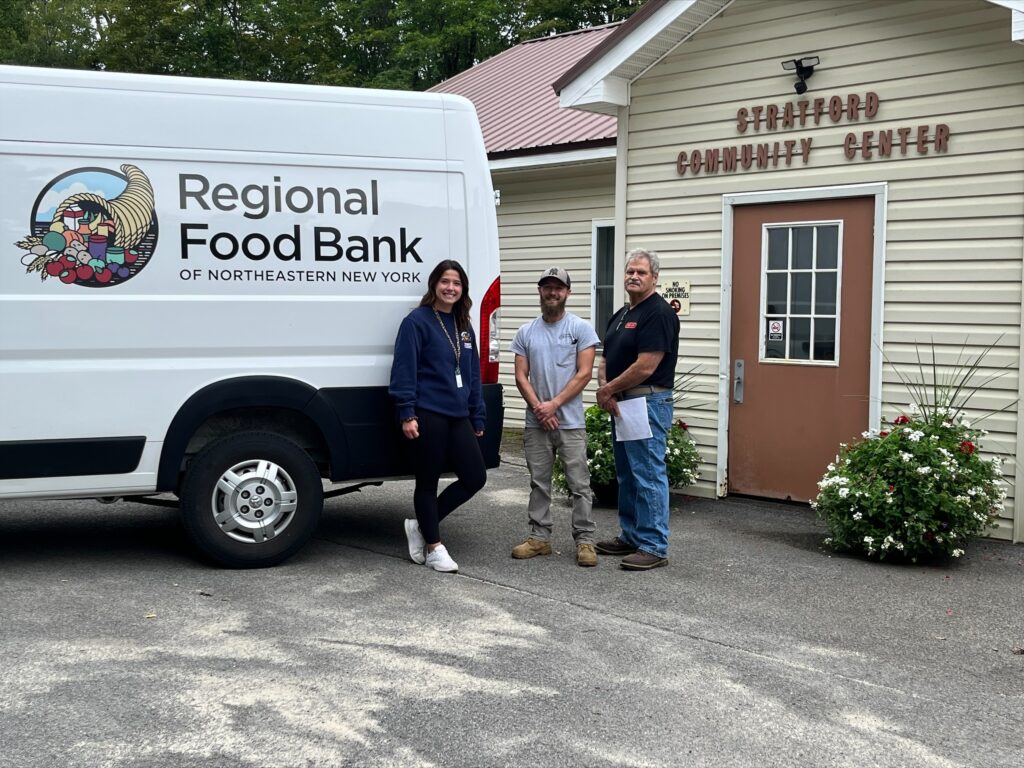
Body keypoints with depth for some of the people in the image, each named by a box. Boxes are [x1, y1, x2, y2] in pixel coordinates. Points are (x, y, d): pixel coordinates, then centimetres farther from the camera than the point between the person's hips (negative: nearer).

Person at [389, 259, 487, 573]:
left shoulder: (464, 327, 15)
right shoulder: (417, 321, -6)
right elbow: (404, 371, -11)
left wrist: (477, 418, 18)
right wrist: (406, 414, -17)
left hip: (458, 415, 7)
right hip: (428, 415, -7)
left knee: (475, 477, 5)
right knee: (428, 482, 3)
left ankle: (421, 525, 19)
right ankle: (433, 547, 16)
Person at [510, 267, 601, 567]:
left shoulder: (581, 328, -3)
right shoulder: (526, 332, 8)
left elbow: (584, 374, -9)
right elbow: (521, 376, 4)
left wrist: (554, 403, -15)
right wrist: (538, 406, -11)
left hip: (570, 422, -4)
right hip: (536, 422, 4)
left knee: (579, 484, -2)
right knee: (539, 483, 11)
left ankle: (584, 540, 3)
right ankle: (539, 537, 19)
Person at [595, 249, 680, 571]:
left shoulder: (658, 313, -14)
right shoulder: (621, 315, 17)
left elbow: (645, 367, -20)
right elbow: (606, 359, 17)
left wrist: (608, 390, -9)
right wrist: (604, 389, -4)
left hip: (648, 403, -10)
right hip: (620, 405, 10)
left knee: (648, 475, -7)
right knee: (626, 475, 16)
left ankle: (654, 547, -2)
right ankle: (630, 536, 26)